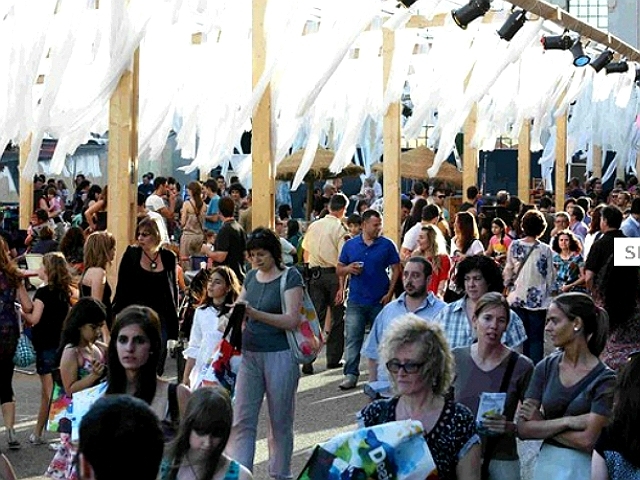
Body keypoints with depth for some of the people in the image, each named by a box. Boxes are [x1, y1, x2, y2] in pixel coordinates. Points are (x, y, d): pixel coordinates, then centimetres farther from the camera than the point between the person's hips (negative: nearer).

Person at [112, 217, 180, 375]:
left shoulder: (168, 257, 2)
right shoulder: (131, 254, -2)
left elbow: (173, 288, 12)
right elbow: (121, 288, 1)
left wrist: (174, 313, 8)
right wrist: (118, 314, -2)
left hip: (160, 317, 2)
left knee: (157, 367, 3)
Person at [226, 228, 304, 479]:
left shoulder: (290, 277, -7)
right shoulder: (251, 276, 10)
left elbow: (292, 320, -15)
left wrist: (254, 313, -25)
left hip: (280, 356, -5)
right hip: (250, 354, 5)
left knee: (280, 422, 7)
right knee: (242, 420, -1)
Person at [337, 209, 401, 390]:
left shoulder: (387, 245, 1)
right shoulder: (350, 245, 5)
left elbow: (396, 269, 2)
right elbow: (339, 269, 11)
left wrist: (390, 293, -7)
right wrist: (349, 269, -13)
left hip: (380, 301, -1)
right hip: (356, 301, 1)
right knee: (352, 339, -5)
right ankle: (350, 374, -3)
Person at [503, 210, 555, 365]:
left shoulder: (514, 246, -5)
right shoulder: (546, 250, -9)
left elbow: (508, 272, 1)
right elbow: (550, 277, -3)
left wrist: (508, 285, 19)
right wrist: (548, 291, 15)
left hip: (517, 298, 2)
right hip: (538, 300, -2)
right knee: (536, 339, 4)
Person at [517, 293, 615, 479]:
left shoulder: (604, 379, -11)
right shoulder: (546, 367, 1)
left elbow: (587, 440, -18)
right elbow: (524, 429, -4)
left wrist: (541, 425, -9)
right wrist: (566, 421, -15)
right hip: (546, 463, 3)